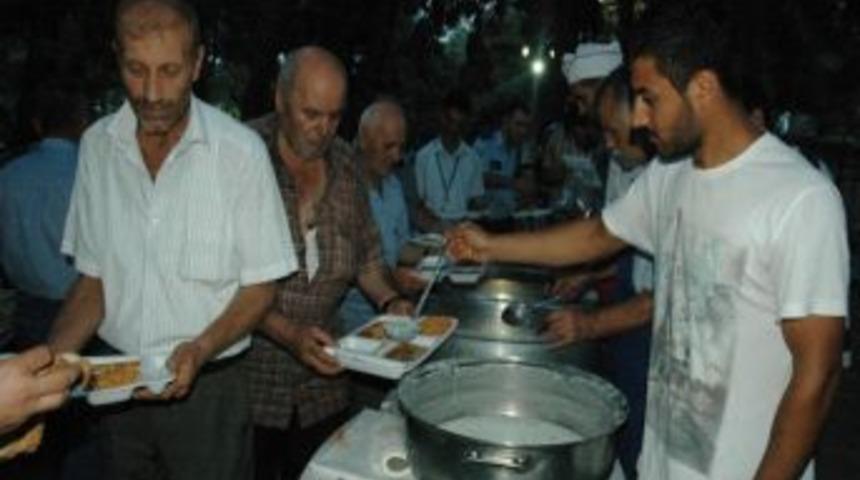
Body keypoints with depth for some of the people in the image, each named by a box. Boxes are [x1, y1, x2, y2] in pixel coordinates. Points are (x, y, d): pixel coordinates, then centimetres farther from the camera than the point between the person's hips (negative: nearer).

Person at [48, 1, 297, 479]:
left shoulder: (241, 151, -15)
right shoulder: (97, 145, -2)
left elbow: (259, 286, -8)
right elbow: (93, 280, 4)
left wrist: (200, 349, -23)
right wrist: (48, 361, -11)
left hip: (208, 387, -3)